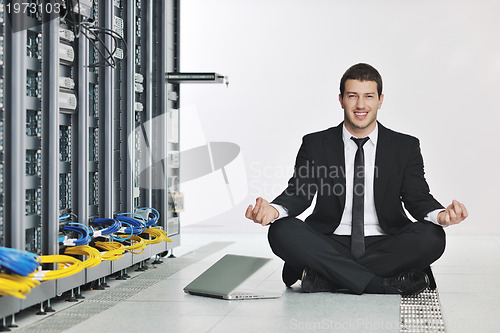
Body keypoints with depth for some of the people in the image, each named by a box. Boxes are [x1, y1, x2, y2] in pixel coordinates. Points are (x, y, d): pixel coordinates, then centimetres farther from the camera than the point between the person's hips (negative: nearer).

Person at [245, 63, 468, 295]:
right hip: (330, 245, 0)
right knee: (282, 231, -28)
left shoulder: (405, 147, 9)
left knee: (432, 237, -29)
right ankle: (386, 284, -31)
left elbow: (417, 197, 2)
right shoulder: (315, 145, 8)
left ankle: (321, 277, -26)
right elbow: (298, 193, -1)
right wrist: (273, 210, -25)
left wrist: (441, 215, -23)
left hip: (383, 246, 1)